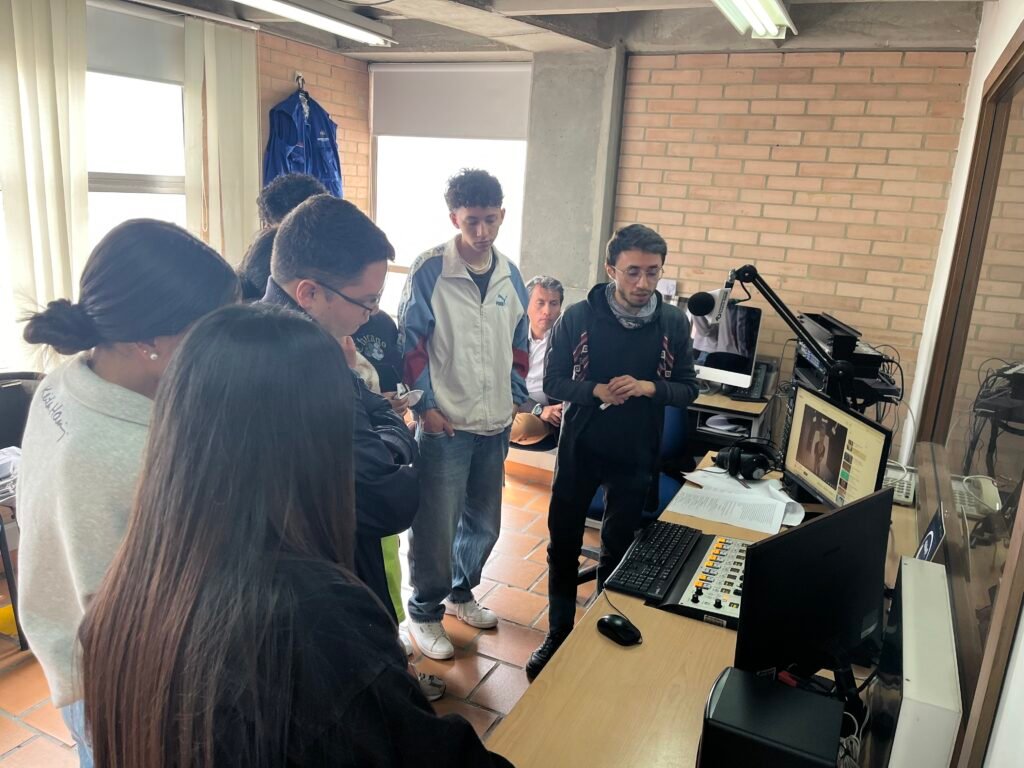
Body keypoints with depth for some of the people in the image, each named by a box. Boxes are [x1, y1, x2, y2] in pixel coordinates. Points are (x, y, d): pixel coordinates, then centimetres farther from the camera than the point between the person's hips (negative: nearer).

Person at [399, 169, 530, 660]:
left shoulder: (509, 275, 5)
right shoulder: (429, 270, -11)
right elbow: (410, 343, -8)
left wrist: (517, 398, 10)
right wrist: (425, 406, -11)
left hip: (495, 425, 6)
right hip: (445, 425, -5)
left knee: (484, 522, 17)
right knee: (435, 526, 3)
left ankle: (461, 591, 40)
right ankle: (425, 613, 25)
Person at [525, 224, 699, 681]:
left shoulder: (674, 324, -6)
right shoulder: (578, 317, -10)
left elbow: (688, 390, 0)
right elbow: (553, 382, -6)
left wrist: (648, 388, -21)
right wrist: (597, 390, -24)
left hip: (635, 456, 1)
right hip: (579, 450, 0)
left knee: (618, 551, 15)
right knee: (563, 545, 11)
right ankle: (558, 635, 30)